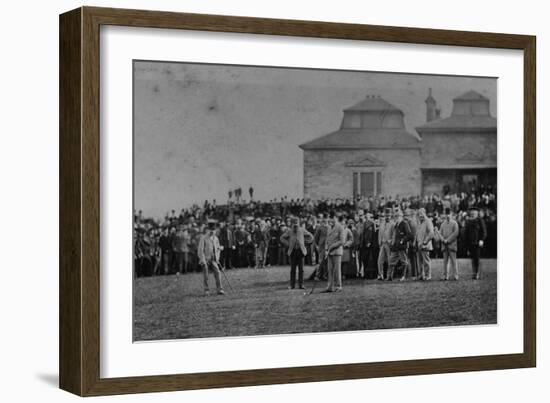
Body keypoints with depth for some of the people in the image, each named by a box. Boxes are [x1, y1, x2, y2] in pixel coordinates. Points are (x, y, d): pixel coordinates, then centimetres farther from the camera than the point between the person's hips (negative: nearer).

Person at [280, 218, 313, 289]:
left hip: (300, 251, 0)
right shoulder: (289, 231, 1)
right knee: (293, 269, 2)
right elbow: (282, 238, 12)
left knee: (301, 269, -1)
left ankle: (301, 285, 2)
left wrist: (304, 243, 4)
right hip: (292, 251, 0)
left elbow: (311, 237, 12)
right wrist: (288, 244, 2)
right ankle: (292, 285, 5)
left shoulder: (302, 230, 2)